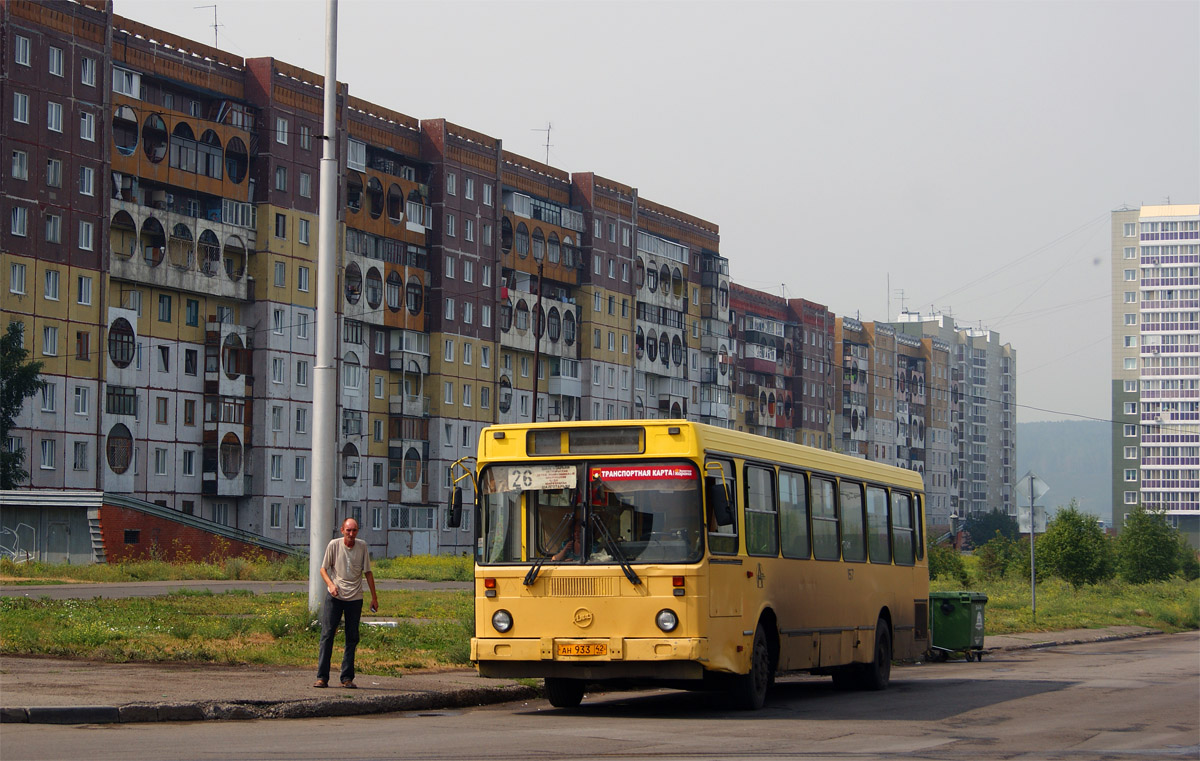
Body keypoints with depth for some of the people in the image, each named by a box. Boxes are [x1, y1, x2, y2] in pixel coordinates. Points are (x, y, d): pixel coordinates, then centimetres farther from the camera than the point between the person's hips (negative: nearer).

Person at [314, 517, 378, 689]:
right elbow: (323, 569, 3)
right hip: (334, 597, -2)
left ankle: (347, 678, 9)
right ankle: (322, 677, -3)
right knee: (327, 635, -6)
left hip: (355, 598, 2)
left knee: (352, 638, 3)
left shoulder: (363, 547, 0)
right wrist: (330, 584, -16)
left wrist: (374, 596, 9)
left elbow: (368, 572, 9)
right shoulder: (334, 545, -4)